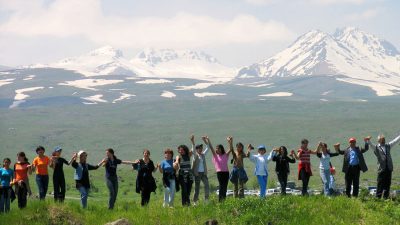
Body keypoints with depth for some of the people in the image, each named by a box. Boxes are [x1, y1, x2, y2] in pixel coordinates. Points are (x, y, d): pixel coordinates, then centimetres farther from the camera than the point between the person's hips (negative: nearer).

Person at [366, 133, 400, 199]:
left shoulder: (388, 146, 18)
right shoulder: (376, 147, 4)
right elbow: (370, 145, -13)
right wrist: (368, 140, -33)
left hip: (389, 169, 4)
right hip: (381, 169, -4)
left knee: (387, 184, 6)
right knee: (380, 184, -4)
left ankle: (386, 197, 13)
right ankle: (378, 197, 1)